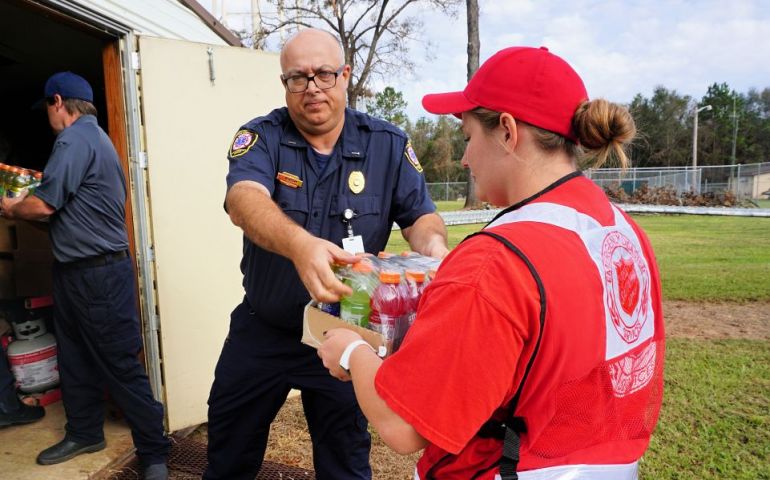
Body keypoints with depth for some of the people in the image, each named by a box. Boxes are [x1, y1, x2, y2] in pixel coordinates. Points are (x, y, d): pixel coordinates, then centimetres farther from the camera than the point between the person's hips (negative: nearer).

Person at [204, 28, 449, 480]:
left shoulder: (388, 144, -7)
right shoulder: (262, 137, -12)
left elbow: (422, 215, -8)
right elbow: (244, 200, -31)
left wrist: (433, 244, -33)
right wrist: (299, 244, -52)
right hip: (262, 330, 1)